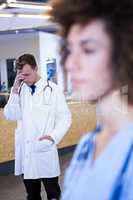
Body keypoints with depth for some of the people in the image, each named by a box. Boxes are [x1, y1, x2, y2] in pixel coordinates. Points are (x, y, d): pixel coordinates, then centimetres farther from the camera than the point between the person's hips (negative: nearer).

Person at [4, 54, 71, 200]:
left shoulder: (52, 89, -6)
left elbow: (65, 117, -5)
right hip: (25, 151, 4)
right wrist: (15, 91, -10)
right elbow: (10, 116, -2)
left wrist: (54, 136, -19)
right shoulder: (19, 90, 5)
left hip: (45, 150, -4)